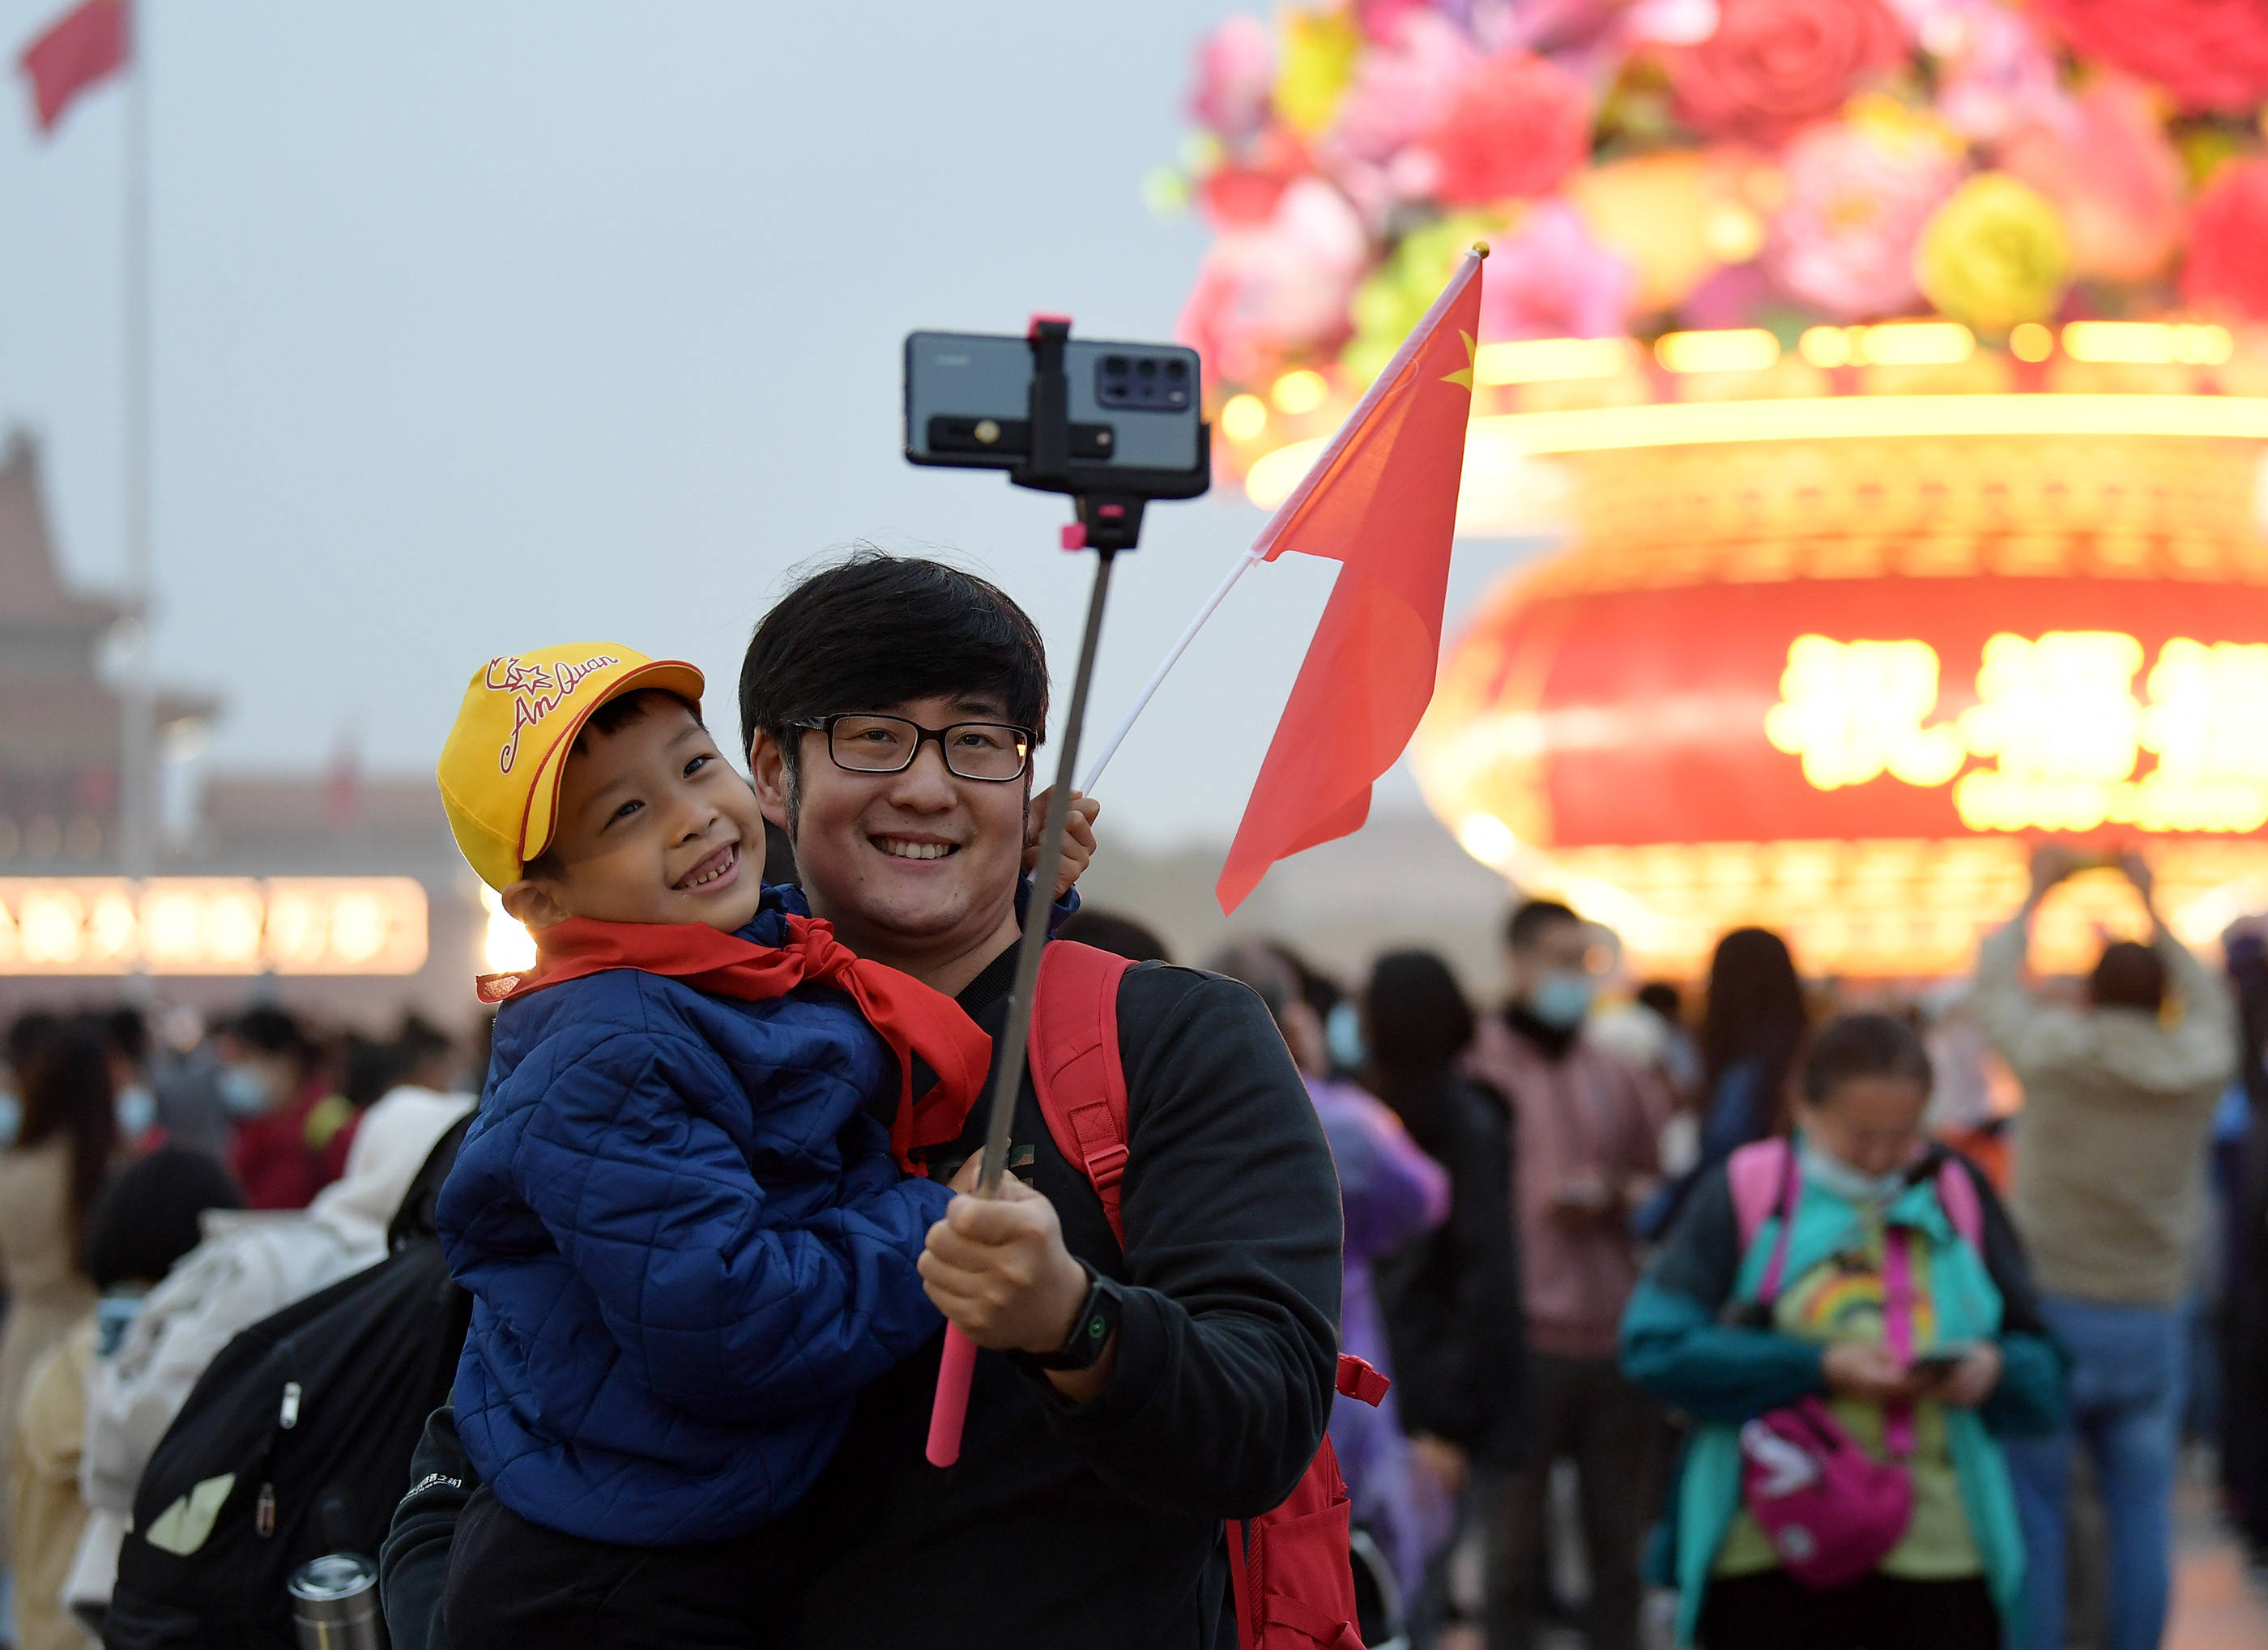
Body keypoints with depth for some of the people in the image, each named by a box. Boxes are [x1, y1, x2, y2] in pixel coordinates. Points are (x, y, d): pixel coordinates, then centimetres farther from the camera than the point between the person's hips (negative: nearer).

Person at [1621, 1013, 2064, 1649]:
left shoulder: (1960, 1196, 9)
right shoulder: (1744, 1193, 0)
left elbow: (2042, 1364, 11)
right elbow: (1655, 1344, -10)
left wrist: (1995, 1370, -13)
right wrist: (1821, 1368, -16)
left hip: (1940, 1545, 2)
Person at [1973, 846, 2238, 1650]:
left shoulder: (2054, 1051, -9)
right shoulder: (2200, 1067, -2)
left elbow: (1995, 983, 9)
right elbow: (2208, 999, 21)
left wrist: (2037, 894, 23)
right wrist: (2152, 908, 31)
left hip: (2053, 1313, -2)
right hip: (2153, 1321, 2)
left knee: (2034, 1508, 2)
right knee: (2141, 1513, 6)